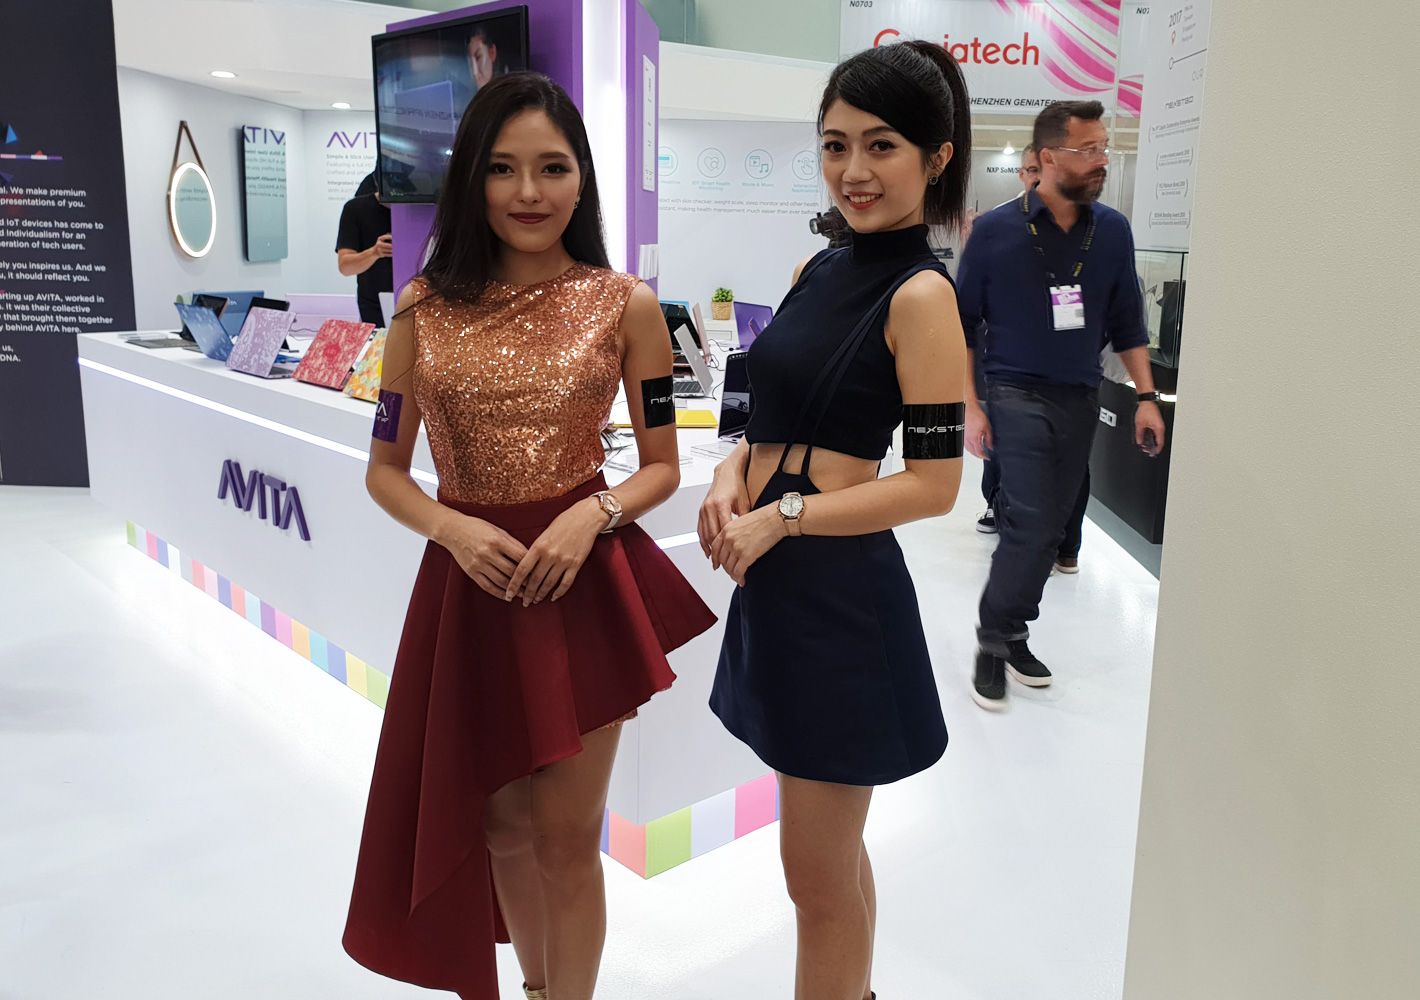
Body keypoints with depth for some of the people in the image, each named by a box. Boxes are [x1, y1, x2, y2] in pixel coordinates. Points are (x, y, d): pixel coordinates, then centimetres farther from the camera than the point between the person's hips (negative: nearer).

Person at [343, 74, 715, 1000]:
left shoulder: (626, 304, -4)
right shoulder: (425, 307, -1)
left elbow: (662, 466, 1)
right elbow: (385, 470, 4)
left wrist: (594, 515, -18)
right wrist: (452, 529, -14)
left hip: (581, 579, -2)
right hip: (468, 582, 3)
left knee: (566, 831, 7)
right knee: (501, 822, 19)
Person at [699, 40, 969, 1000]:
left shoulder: (922, 294, -13)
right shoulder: (817, 270, 10)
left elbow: (935, 484, -15)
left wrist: (783, 515, -16)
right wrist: (732, 475, -2)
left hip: (840, 590, -8)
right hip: (777, 578, 8)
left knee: (819, 872, 8)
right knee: (833, 852, 23)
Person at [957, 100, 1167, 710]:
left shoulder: (1112, 231, 5)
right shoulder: (996, 231, -6)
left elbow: (1127, 323, 12)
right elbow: (962, 325, -2)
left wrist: (1146, 397, 4)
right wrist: (971, 407, -7)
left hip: (1081, 401, 4)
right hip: (1017, 395, -4)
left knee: (1048, 527, 8)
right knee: (1032, 523, -15)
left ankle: (1012, 633, 24)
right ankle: (994, 643, 3)